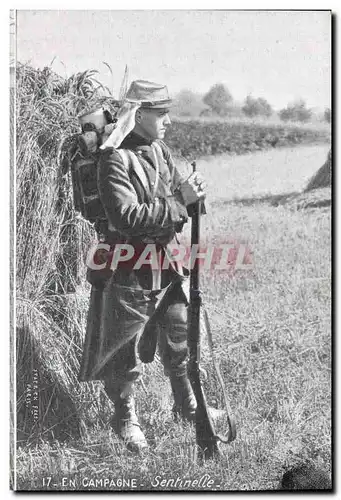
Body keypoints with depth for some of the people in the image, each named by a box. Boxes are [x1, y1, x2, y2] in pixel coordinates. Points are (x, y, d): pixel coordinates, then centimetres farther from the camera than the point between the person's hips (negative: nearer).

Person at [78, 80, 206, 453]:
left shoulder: (160, 150, 5)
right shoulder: (115, 159, -19)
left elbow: (177, 193, 12)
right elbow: (128, 218, -28)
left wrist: (191, 191, -10)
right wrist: (179, 202, -27)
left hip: (167, 266, 7)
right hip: (130, 273, -7)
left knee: (180, 341, 18)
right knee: (126, 353, 9)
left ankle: (187, 405, 39)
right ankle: (125, 418, 30)